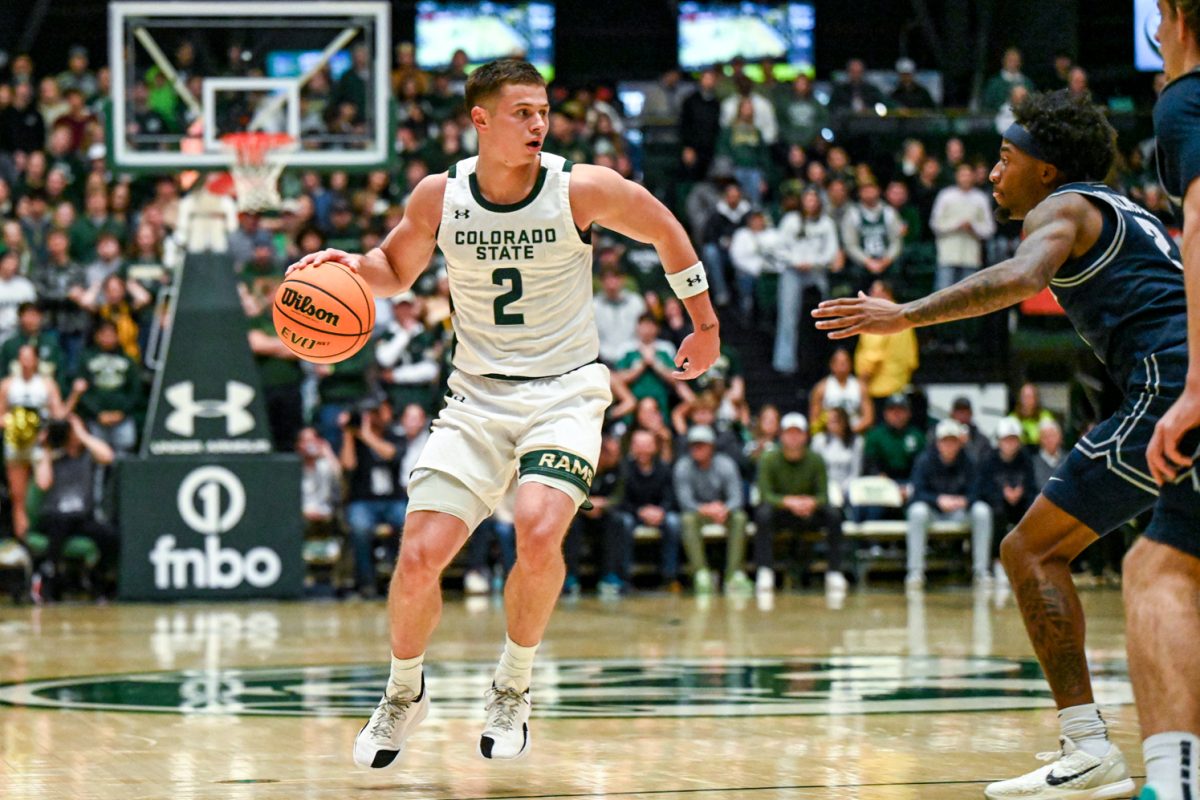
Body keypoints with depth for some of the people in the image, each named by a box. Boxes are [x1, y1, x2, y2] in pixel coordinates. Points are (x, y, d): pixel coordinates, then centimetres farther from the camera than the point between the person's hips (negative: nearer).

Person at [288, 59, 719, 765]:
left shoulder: (583, 189, -11)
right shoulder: (439, 196, -6)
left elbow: (666, 231, 6)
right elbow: (397, 269, 12)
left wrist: (705, 323, 13)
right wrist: (353, 265, -10)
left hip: (566, 390, -2)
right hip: (478, 395, 2)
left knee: (539, 533, -28)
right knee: (419, 558, -8)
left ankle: (514, 689, -4)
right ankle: (405, 694, 21)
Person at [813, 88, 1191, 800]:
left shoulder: (1062, 208, 3)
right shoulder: (1127, 214, 30)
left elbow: (1023, 277, -19)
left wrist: (908, 315, -23)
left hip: (1172, 392, -9)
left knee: (1032, 550, -6)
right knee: (1174, 577, 23)